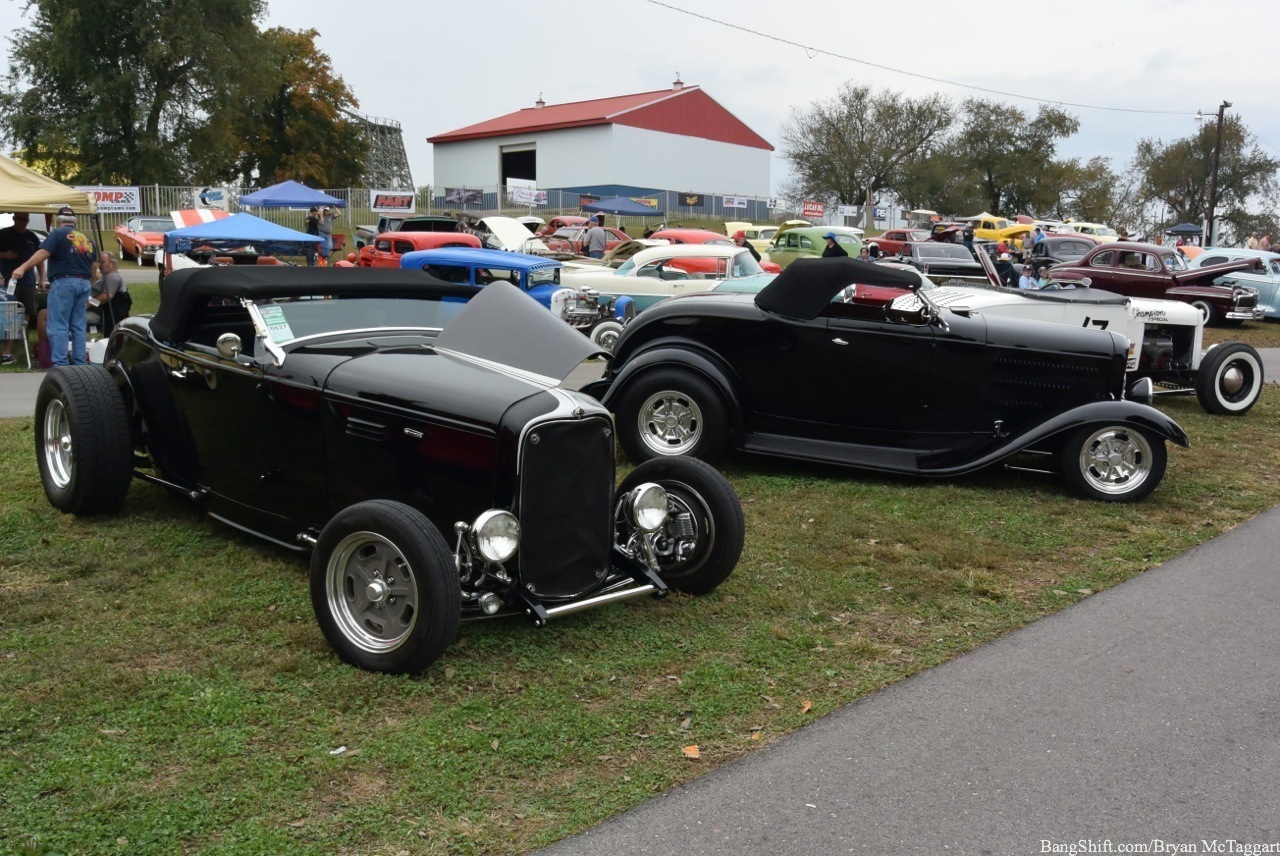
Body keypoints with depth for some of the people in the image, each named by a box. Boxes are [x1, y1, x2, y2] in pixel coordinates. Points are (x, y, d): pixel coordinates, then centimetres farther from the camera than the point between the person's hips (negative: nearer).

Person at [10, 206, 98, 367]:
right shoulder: (87, 238, 18)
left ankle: (60, 364, -12)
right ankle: (80, 362, 9)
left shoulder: (58, 234, -1)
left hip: (64, 282, -6)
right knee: (78, 325, 11)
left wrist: (23, 268, -20)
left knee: (58, 326, -6)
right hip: (84, 283, 6)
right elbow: (94, 266, 18)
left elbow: (43, 253, -16)